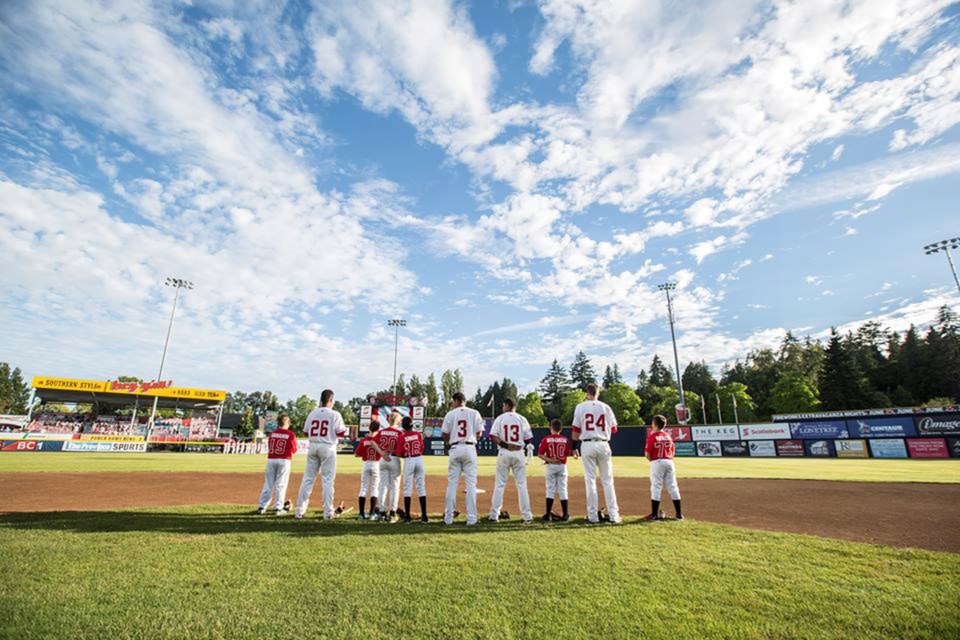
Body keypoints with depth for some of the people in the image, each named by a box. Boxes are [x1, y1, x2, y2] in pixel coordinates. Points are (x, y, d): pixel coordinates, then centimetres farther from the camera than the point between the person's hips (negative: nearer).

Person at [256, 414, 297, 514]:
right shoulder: (291, 434, -4)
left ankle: (262, 507, 12)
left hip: (271, 460, 3)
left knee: (268, 484, 10)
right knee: (281, 485, 3)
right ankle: (278, 508, 5)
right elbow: (294, 450, 2)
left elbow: (269, 447, 8)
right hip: (284, 460, -3)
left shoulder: (272, 433, 5)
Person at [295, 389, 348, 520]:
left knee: (308, 478, 11)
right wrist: (344, 428, 12)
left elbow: (306, 432, 9)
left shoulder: (312, 413, 5)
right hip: (328, 447, -4)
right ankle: (328, 512, 5)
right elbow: (341, 433, -8)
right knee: (328, 480, 2)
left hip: (313, 446, 4)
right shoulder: (335, 414, -7)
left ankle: (300, 511, 14)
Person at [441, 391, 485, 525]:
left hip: (455, 449, 0)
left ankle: (448, 518, 10)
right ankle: (471, 518, 4)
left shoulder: (450, 414, 1)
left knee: (452, 483, 7)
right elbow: (479, 434, 1)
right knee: (471, 484, 4)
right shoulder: (474, 413, 3)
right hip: (470, 448, 0)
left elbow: (445, 436, 0)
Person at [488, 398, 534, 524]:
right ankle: (527, 516, 9)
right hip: (518, 453, 1)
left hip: (504, 453, -1)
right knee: (522, 485, 8)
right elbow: (529, 438, 2)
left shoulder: (500, 418, -1)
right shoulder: (522, 419, 3)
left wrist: (504, 444, -8)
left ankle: (494, 515, 9)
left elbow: (493, 436, -11)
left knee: (499, 484, 7)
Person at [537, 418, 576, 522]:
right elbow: (568, 454, -2)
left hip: (550, 466, -1)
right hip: (562, 466, 1)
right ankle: (565, 515, 12)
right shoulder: (565, 439, -1)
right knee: (563, 490, 9)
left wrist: (549, 460, -16)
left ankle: (548, 515, 7)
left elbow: (540, 454, -12)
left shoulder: (546, 439, -6)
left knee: (550, 490, 5)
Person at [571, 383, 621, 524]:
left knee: (590, 480, 4)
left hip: (587, 445, -1)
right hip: (603, 444, 1)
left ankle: (593, 516, 6)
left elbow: (576, 430, -4)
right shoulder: (605, 407, 3)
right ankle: (613, 515, 8)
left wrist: (574, 447, 4)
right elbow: (614, 429, 9)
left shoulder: (580, 407, -1)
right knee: (607, 480, 9)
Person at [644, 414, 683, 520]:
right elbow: (672, 452, 12)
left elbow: (647, 454, -10)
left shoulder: (652, 436, -8)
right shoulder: (668, 436, 8)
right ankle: (679, 513, 17)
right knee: (673, 487, 11)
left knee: (656, 488, -1)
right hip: (669, 462, 5)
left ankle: (655, 514, 2)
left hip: (657, 462, -5)